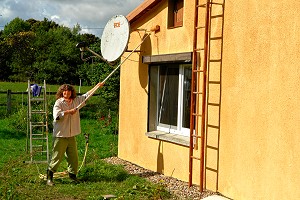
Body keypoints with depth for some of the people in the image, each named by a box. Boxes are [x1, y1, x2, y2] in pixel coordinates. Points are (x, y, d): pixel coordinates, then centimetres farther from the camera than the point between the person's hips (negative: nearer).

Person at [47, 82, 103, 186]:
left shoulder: (76, 101, 10)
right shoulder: (59, 103, -8)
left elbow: (86, 96, 23)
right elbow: (56, 115, -23)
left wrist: (97, 86, 24)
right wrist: (69, 111, -18)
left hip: (71, 135, 6)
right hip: (60, 135, -6)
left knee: (73, 156, 10)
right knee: (57, 156, -2)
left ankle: (72, 174, 25)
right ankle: (49, 176, 8)